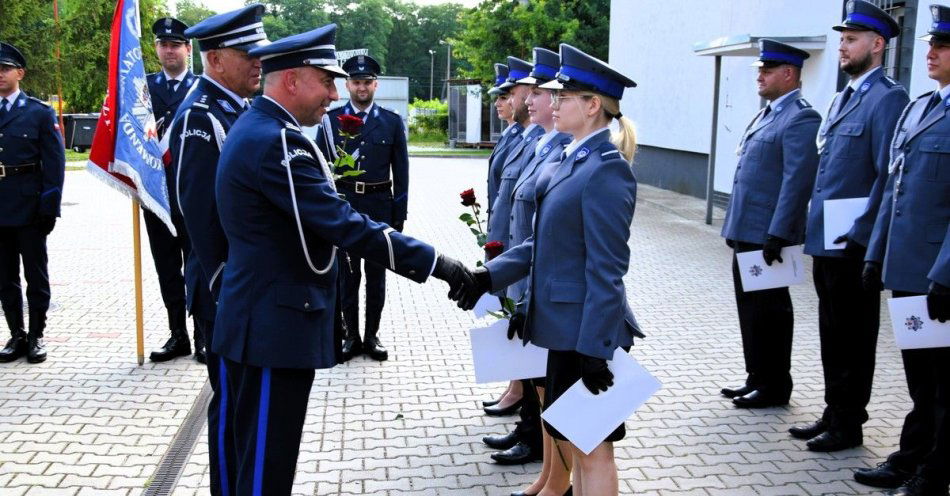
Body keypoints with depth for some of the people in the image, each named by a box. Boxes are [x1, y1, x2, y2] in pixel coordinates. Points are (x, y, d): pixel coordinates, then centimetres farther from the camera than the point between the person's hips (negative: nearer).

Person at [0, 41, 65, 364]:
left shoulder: (40, 113, -1)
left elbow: (55, 163, -4)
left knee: (36, 275, 6)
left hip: (29, 208, -4)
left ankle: (36, 335, 16)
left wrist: (49, 208, -10)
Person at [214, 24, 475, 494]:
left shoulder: (256, 128, 12)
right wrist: (435, 262, -24)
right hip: (275, 326, -11)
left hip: (264, 318, 11)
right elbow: (344, 225, -26)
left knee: (263, 455, 21)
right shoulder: (276, 141, -21)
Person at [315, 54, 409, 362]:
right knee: (347, 274, 7)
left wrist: (399, 215, 0)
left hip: (380, 205, 1)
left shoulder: (392, 122, 4)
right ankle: (351, 335, 20)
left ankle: (372, 335, 21)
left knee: (377, 274, 9)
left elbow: (401, 171, 4)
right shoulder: (331, 120, 2)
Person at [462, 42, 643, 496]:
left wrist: (594, 348, -20)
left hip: (585, 331, -9)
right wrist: (490, 275, 4)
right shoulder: (571, 158, 11)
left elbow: (606, 270, -20)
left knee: (592, 448, 4)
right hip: (563, 323, 9)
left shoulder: (605, 169, -18)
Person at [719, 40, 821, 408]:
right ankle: (757, 378, 28)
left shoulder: (801, 119, -13)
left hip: (768, 236, -9)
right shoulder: (766, 115, 16)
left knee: (769, 312, 2)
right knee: (751, 309, 16)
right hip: (747, 233, 9)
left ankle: (774, 386, 15)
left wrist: (777, 235, -23)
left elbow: (797, 182, -20)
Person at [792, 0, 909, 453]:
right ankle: (834, 413, 28)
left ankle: (849, 425, 16)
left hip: (853, 244, -9)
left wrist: (861, 235, -18)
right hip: (824, 239, 9)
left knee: (853, 336, 3)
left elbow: (888, 175, -17)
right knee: (832, 331, 16)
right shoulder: (841, 98, 16)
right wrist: (814, 225, 13)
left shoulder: (888, 98, -11)